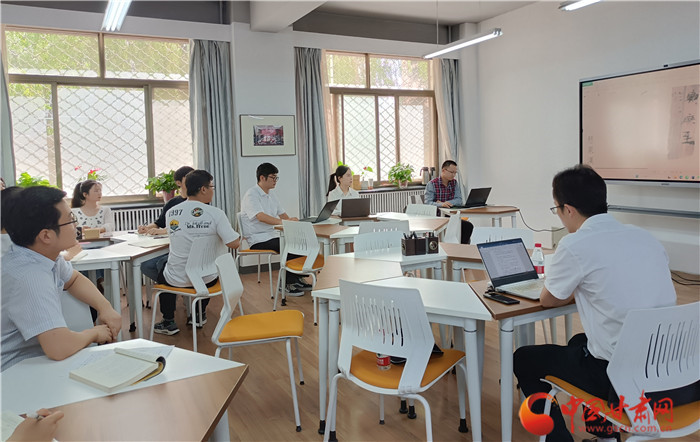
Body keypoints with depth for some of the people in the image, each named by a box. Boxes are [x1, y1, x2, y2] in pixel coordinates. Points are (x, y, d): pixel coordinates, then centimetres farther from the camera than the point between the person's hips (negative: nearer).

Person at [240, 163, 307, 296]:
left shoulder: (271, 195, 18)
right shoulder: (251, 195, -12)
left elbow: (282, 214, 18)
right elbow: (261, 217, -27)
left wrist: (290, 219, -5)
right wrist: (284, 222, -36)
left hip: (273, 235, 8)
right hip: (258, 240, -8)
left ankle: (297, 279, 0)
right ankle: (288, 284, -15)